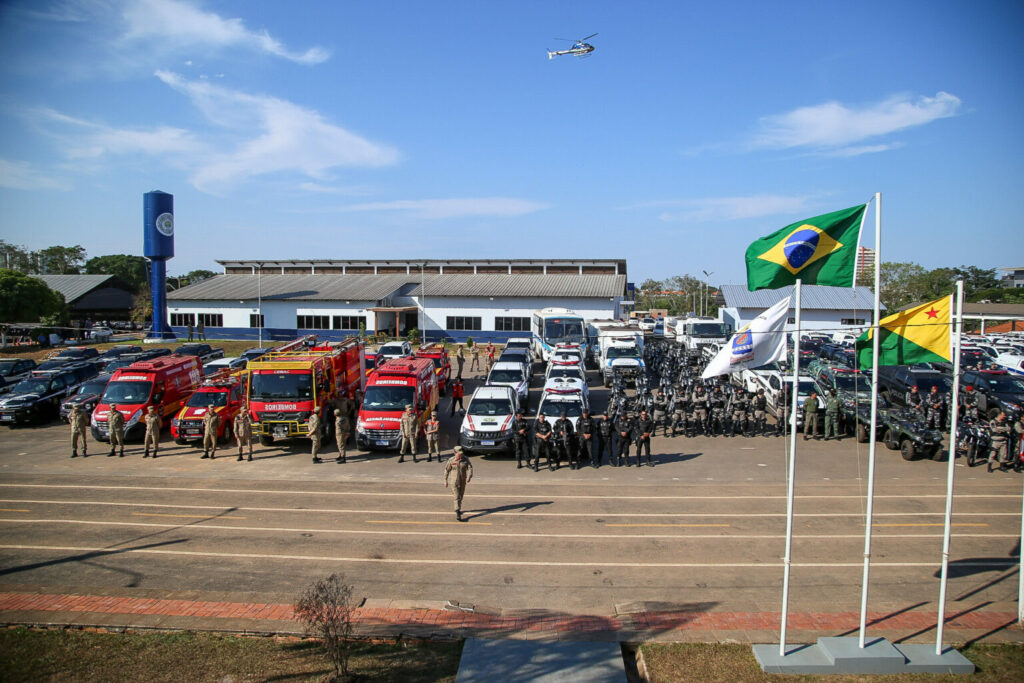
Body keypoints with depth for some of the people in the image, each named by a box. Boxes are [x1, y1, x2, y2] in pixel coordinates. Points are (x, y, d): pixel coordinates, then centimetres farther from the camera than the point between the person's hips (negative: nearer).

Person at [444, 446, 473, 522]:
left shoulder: (465, 459, -9)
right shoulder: (451, 460, -13)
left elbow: (470, 468, -15)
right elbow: (447, 470, -2)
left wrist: (469, 477, -32)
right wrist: (445, 481, 1)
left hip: (463, 481, 3)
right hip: (454, 481, -3)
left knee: (461, 496, 19)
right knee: (457, 497, -12)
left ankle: (458, 509, 43)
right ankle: (458, 515, -14)